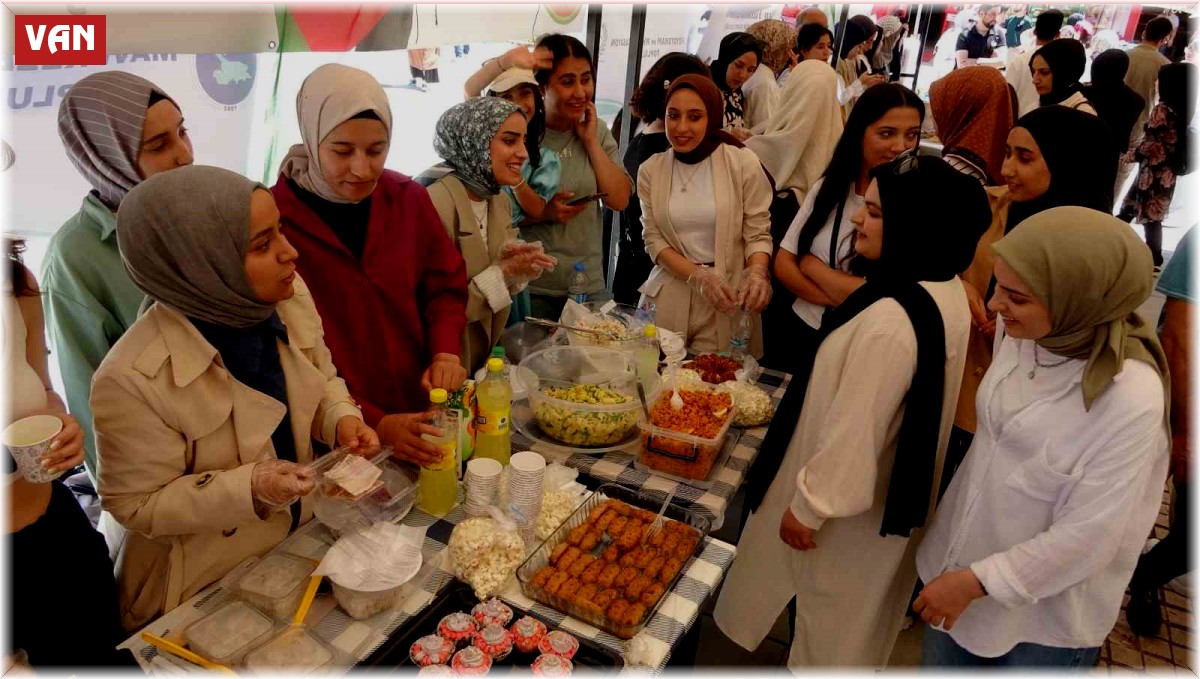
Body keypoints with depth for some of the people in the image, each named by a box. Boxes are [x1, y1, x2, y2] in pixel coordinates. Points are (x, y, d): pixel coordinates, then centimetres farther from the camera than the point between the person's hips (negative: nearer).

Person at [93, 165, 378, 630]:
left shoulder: (287, 297, -13)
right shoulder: (132, 379, -29)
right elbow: (137, 505, -17)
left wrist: (341, 419, -16)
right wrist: (249, 488, -30)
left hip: (300, 536, 5)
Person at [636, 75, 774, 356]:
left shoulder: (743, 163, -5)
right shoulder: (650, 170, 3)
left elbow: (757, 234, -3)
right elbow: (654, 240, 0)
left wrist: (757, 273, -24)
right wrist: (699, 276, -15)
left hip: (728, 298, -2)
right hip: (668, 296, 2)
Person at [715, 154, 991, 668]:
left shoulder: (889, 322, -36)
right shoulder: (947, 292, -5)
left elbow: (853, 432, -29)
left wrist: (808, 506, -15)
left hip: (852, 513, -9)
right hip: (895, 499, 9)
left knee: (829, 632, 19)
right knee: (862, 621, 31)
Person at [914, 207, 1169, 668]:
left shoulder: (1130, 397, -27)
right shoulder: (1019, 331, -11)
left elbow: (1086, 538, -24)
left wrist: (975, 581, -17)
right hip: (956, 556, 5)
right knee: (939, 661, 22)